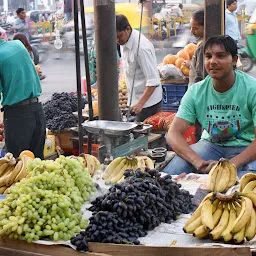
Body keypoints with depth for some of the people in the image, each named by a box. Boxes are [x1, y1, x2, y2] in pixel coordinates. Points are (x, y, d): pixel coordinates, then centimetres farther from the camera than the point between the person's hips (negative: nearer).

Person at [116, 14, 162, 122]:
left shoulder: (141, 47, -23)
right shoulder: (123, 44, 4)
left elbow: (153, 81, -25)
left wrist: (140, 103, -31)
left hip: (148, 101, -8)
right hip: (136, 100, 8)